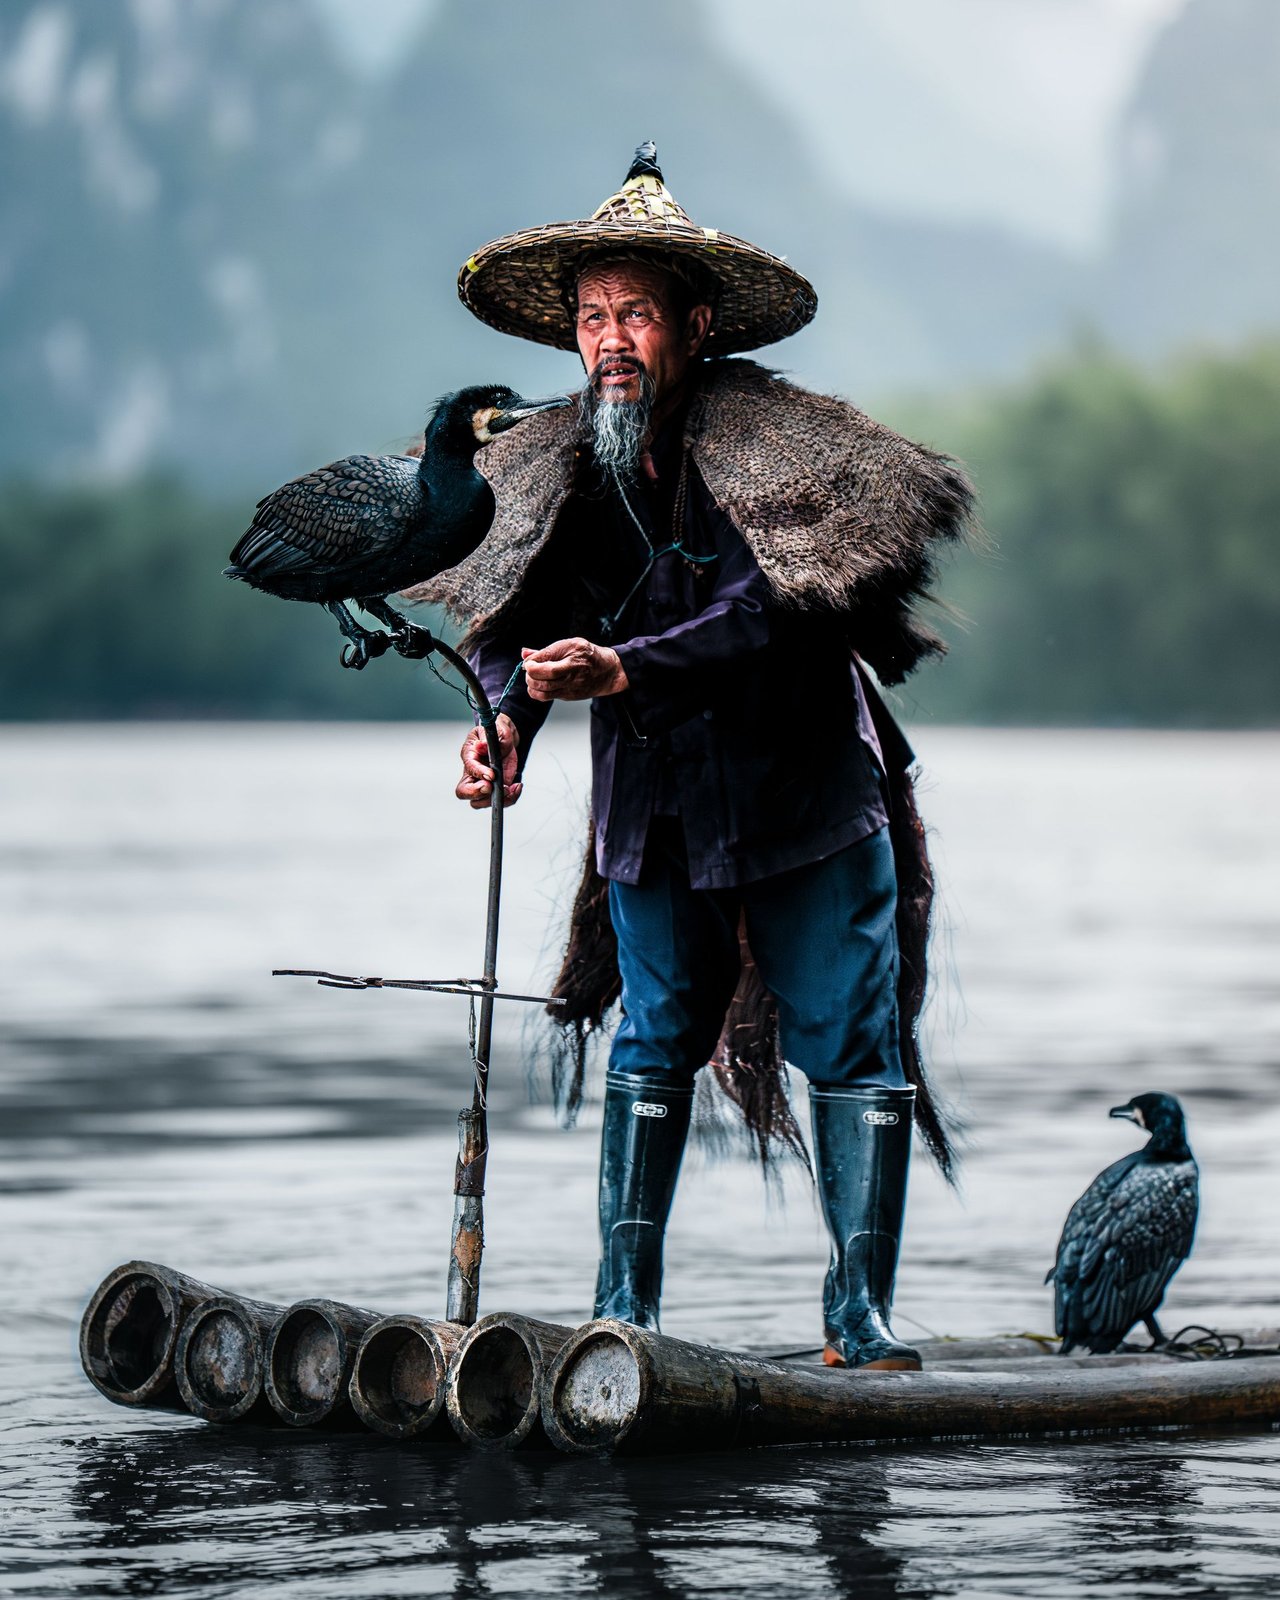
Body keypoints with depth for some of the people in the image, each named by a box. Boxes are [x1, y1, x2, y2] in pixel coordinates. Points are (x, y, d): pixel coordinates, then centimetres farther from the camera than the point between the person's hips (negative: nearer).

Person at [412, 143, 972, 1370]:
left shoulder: (775, 444, -15)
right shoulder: (567, 467, 1)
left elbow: (767, 610, -26)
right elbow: (523, 614, 4)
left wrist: (626, 668, -36)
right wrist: (508, 719, -16)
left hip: (803, 803, -4)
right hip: (652, 810, 4)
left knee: (849, 1041, -2)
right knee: (654, 1040, 9)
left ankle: (861, 1313, 2)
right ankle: (625, 1305, 11)